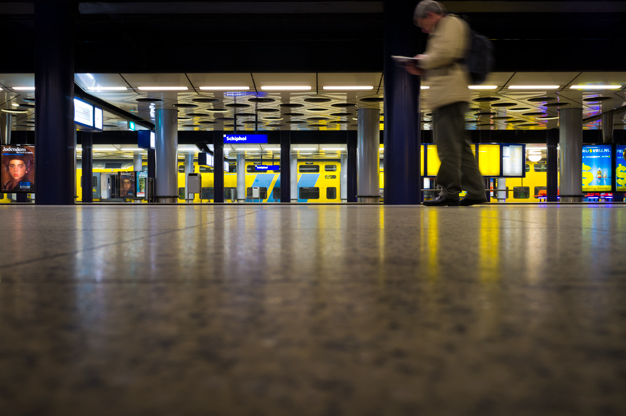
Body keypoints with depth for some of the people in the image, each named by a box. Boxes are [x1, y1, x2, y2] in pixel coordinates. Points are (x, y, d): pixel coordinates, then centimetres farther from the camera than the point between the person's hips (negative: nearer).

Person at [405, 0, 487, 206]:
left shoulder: (450, 23, -1)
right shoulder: (446, 27, 30)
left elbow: (444, 54, -17)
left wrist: (423, 60, 0)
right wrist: (422, 70, 18)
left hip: (449, 95, -11)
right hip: (451, 95, 11)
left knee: (448, 145, -11)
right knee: (460, 144, 9)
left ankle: (449, 192, -11)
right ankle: (475, 191, 10)